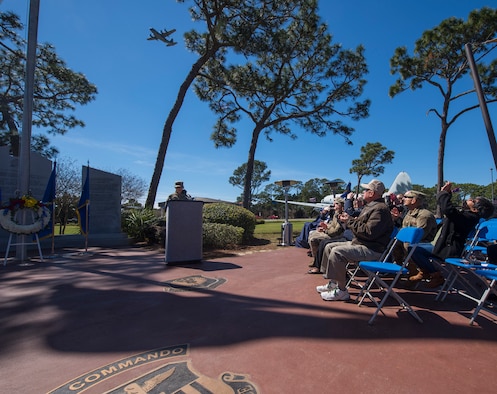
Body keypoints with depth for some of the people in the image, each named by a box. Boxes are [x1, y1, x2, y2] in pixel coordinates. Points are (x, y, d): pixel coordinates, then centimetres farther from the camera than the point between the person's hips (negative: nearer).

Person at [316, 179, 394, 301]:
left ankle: (341, 291, -15)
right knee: (329, 247, 9)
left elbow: (369, 232, -27)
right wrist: (349, 219, 6)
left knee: (337, 252, -27)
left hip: (372, 249, -11)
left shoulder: (380, 209, -18)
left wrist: (350, 221, -17)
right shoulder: (370, 206, 17)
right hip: (359, 243, 11)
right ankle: (333, 283, 15)